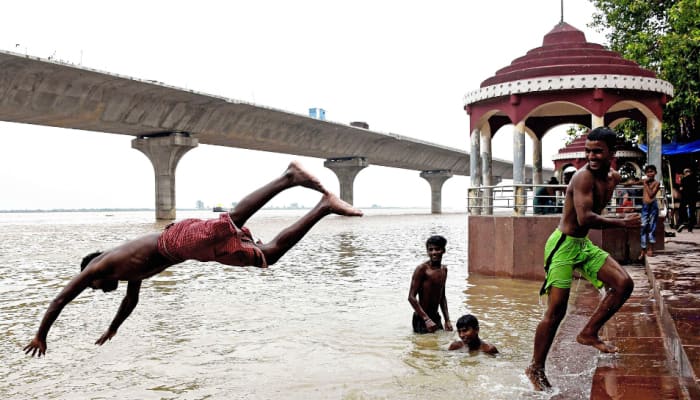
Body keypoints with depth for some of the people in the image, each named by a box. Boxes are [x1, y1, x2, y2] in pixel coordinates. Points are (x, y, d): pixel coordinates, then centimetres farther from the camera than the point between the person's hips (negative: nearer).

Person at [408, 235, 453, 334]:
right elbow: (411, 297, -18)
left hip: (436, 318, 7)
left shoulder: (444, 270, 8)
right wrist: (427, 319, -23)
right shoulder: (422, 269, -15)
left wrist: (447, 320, 12)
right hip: (422, 319, -7)